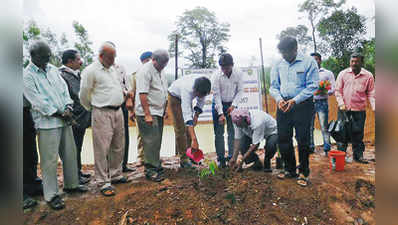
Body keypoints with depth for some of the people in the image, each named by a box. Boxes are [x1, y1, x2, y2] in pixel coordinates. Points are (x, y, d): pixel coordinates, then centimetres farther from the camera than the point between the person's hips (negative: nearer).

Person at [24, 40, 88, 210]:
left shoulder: (53, 69, 14)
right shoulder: (27, 76, -6)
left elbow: (64, 89, 12)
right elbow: (37, 100, -12)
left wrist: (68, 107, -4)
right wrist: (59, 113, -11)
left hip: (65, 120, 7)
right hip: (47, 123, -6)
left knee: (70, 154, 14)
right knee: (49, 160, -1)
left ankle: (71, 184, 30)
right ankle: (51, 195, 12)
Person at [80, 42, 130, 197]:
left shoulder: (113, 69, 15)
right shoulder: (91, 71, -9)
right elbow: (84, 95, -3)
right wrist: (92, 109, 9)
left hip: (118, 112, 8)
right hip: (102, 114, -8)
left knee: (118, 147, 13)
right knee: (102, 149, -4)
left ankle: (116, 175, 28)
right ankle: (103, 182, 6)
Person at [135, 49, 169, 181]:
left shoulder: (161, 71, 16)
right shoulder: (145, 71, -13)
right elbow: (142, 94, -19)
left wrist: (165, 108, 19)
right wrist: (147, 115, -21)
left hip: (158, 111, 8)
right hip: (147, 112, -8)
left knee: (157, 140, 11)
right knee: (151, 141, -8)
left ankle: (156, 166, 22)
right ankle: (150, 170, -1)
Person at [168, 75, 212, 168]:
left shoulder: (203, 86, -28)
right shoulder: (187, 89, -45)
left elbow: (201, 101, -6)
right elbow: (187, 115, -52)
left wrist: (196, 115, -20)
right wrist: (194, 139, -57)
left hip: (187, 98, 6)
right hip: (175, 96, -6)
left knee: (189, 127, 5)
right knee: (180, 128, -11)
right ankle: (183, 159, -5)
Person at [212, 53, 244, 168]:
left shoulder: (238, 75, -9)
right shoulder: (217, 77, -15)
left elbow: (240, 91, -3)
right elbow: (216, 95, -16)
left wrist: (233, 105, -15)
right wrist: (220, 113, -21)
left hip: (232, 105, 1)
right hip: (218, 105, -1)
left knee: (232, 131, 1)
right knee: (219, 133, 0)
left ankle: (231, 157, 10)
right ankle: (221, 158, 7)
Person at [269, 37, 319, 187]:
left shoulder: (308, 62, -4)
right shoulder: (278, 65, 10)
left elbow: (312, 86, -8)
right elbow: (273, 86, 11)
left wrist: (295, 100, -18)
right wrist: (279, 99, -9)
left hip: (303, 105, -4)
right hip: (283, 105, 5)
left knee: (303, 140, 0)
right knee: (283, 139, 7)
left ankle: (304, 173, 17)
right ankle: (290, 170, 25)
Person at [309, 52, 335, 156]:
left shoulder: (328, 73, 10)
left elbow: (333, 89, 4)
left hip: (322, 102, -2)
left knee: (324, 127, -5)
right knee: (309, 126, 2)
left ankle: (327, 149, 2)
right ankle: (310, 147, 12)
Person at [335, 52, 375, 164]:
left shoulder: (368, 75, 2)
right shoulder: (343, 73, 3)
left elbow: (371, 94, 4)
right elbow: (338, 90, 3)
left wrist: (374, 107, -9)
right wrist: (341, 104, -8)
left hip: (359, 110, 0)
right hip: (344, 109, 0)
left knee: (358, 133, 6)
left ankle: (358, 155, 19)